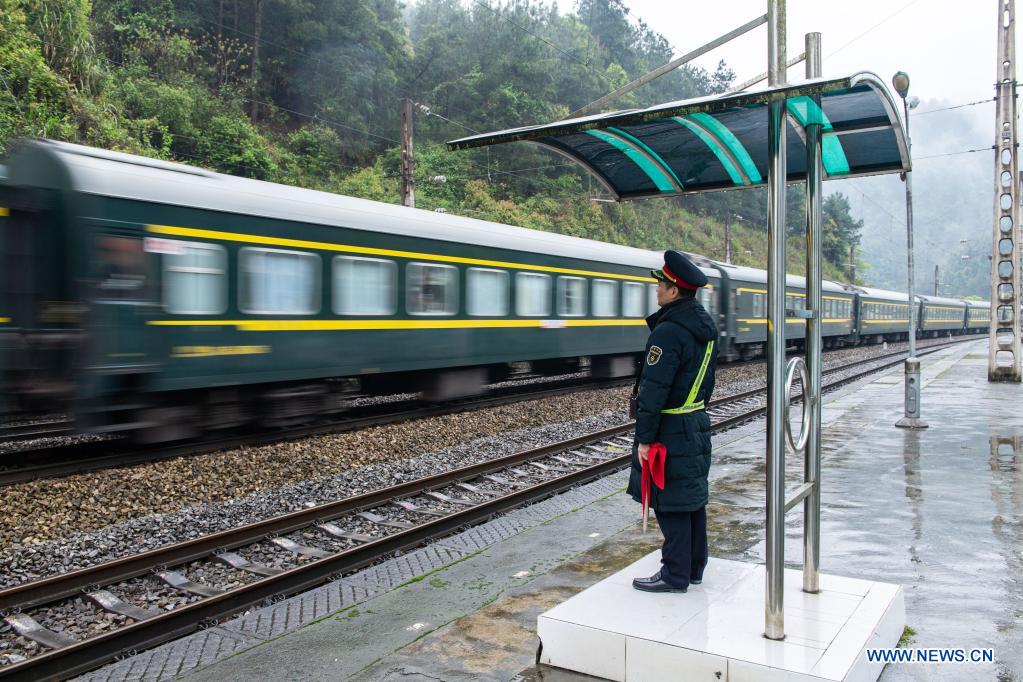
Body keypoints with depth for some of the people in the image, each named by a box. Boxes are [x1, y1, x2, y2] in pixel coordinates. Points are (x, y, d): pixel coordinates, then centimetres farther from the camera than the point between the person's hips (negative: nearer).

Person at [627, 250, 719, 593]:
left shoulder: (668, 332, -21)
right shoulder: (706, 327, 9)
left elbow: (654, 391, -23)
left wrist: (644, 437, -18)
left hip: (671, 431, -10)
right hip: (697, 423, 10)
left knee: (671, 503, 0)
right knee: (693, 499, 17)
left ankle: (675, 575, 10)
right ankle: (694, 568, 28)